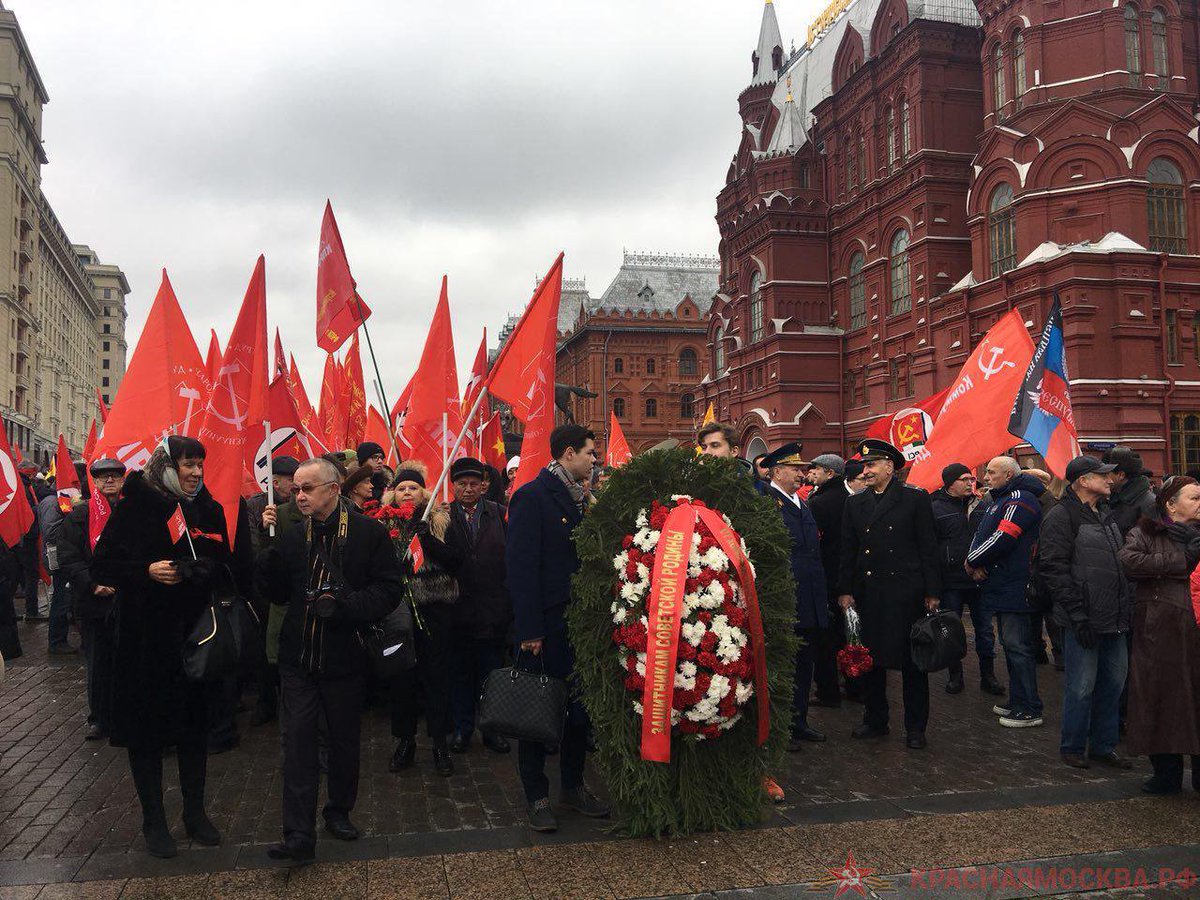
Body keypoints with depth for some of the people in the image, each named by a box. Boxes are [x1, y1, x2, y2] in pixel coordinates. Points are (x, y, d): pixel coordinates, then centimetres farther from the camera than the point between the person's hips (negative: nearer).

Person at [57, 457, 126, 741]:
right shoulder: (78, 516, 4)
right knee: (97, 664, 8)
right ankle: (99, 719, 20)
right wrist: (94, 583, -14)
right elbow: (68, 560, -1)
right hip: (93, 601, 1)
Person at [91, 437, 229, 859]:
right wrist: (147, 570, -21)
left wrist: (204, 570, -9)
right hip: (145, 637, -3)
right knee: (146, 726, 5)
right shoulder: (136, 505, -5)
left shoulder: (209, 510, 6)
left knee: (194, 721, 10)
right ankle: (153, 819, 20)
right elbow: (102, 566, -6)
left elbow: (224, 566, 12)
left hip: (194, 634, 3)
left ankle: (195, 811, 25)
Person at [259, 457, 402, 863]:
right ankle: (299, 835, 2)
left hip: (345, 657, -2)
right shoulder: (292, 536, 5)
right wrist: (269, 546, -6)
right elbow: (276, 593, 7)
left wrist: (345, 605, -20)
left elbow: (390, 589, -8)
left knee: (345, 740, 13)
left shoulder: (369, 533, -7)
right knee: (298, 741, -3)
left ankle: (339, 811, 34)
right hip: (299, 657, 2)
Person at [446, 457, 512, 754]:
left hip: (493, 606, 1)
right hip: (459, 606, -1)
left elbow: (510, 555, 0)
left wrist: (509, 601, -5)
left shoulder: (497, 513, 3)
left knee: (491, 671, 11)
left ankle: (491, 729, 24)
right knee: (460, 671, 12)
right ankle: (462, 728, 26)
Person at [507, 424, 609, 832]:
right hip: (545, 625, -7)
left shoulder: (580, 497, 11)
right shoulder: (532, 496, -11)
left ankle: (573, 786, 28)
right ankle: (537, 796, 17)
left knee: (580, 706, 13)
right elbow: (521, 566, -16)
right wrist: (529, 630, -19)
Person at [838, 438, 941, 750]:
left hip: (906, 593, -3)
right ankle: (875, 720, 24)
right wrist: (845, 591, 4)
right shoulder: (854, 504, 10)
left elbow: (928, 548, -2)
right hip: (867, 593, 4)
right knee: (870, 659, 9)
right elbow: (848, 551, 10)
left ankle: (915, 727, 16)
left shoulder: (915, 499, -1)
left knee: (912, 661, 5)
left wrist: (932, 592, -6)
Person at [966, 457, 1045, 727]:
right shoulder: (997, 500, 19)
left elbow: (1002, 539, -23)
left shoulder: (1019, 499, -14)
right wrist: (975, 562, -5)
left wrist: (972, 560, -11)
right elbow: (980, 534, 14)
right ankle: (1017, 702, 27)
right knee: (1011, 644, 16)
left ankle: (1029, 710, -1)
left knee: (1017, 646, -7)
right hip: (1002, 586, 10)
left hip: (1015, 589, -10)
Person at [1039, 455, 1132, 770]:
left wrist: (1125, 609, 15)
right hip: (1084, 620, -8)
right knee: (1082, 685, -2)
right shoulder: (1062, 516, -10)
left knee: (1114, 681, 13)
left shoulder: (1106, 513, 16)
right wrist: (1077, 614, -19)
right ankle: (1073, 748, 14)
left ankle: (1103, 745, 27)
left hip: (1114, 619, 8)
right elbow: (1053, 568, -16)